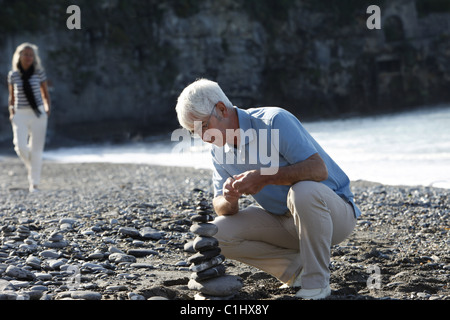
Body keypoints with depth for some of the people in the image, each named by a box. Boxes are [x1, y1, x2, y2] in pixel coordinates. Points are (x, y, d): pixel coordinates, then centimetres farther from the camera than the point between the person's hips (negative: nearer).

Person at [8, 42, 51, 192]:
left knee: (36, 149, 0)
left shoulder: (39, 73, 2)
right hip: (20, 115, 0)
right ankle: (30, 166, 16)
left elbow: (45, 93, 12)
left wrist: (47, 108, -4)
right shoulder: (13, 75, 4)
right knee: (20, 146, -17)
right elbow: (12, 96, 14)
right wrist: (11, 110, -3)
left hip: (38, 114, 0)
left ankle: (34, 183, 8)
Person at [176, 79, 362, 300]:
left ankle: (316, 282, -22)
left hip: (331, 211, -6)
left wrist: (266, 177, -37)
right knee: (218, 233, -13)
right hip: (282, 220, 6)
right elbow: (221, 207, -1)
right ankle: (297, 268, -2)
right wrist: (229, 200, -25)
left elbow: (319, 169, -29)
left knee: (303, 191, -40)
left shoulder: (274, 121, -20)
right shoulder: (219, 153, 1)